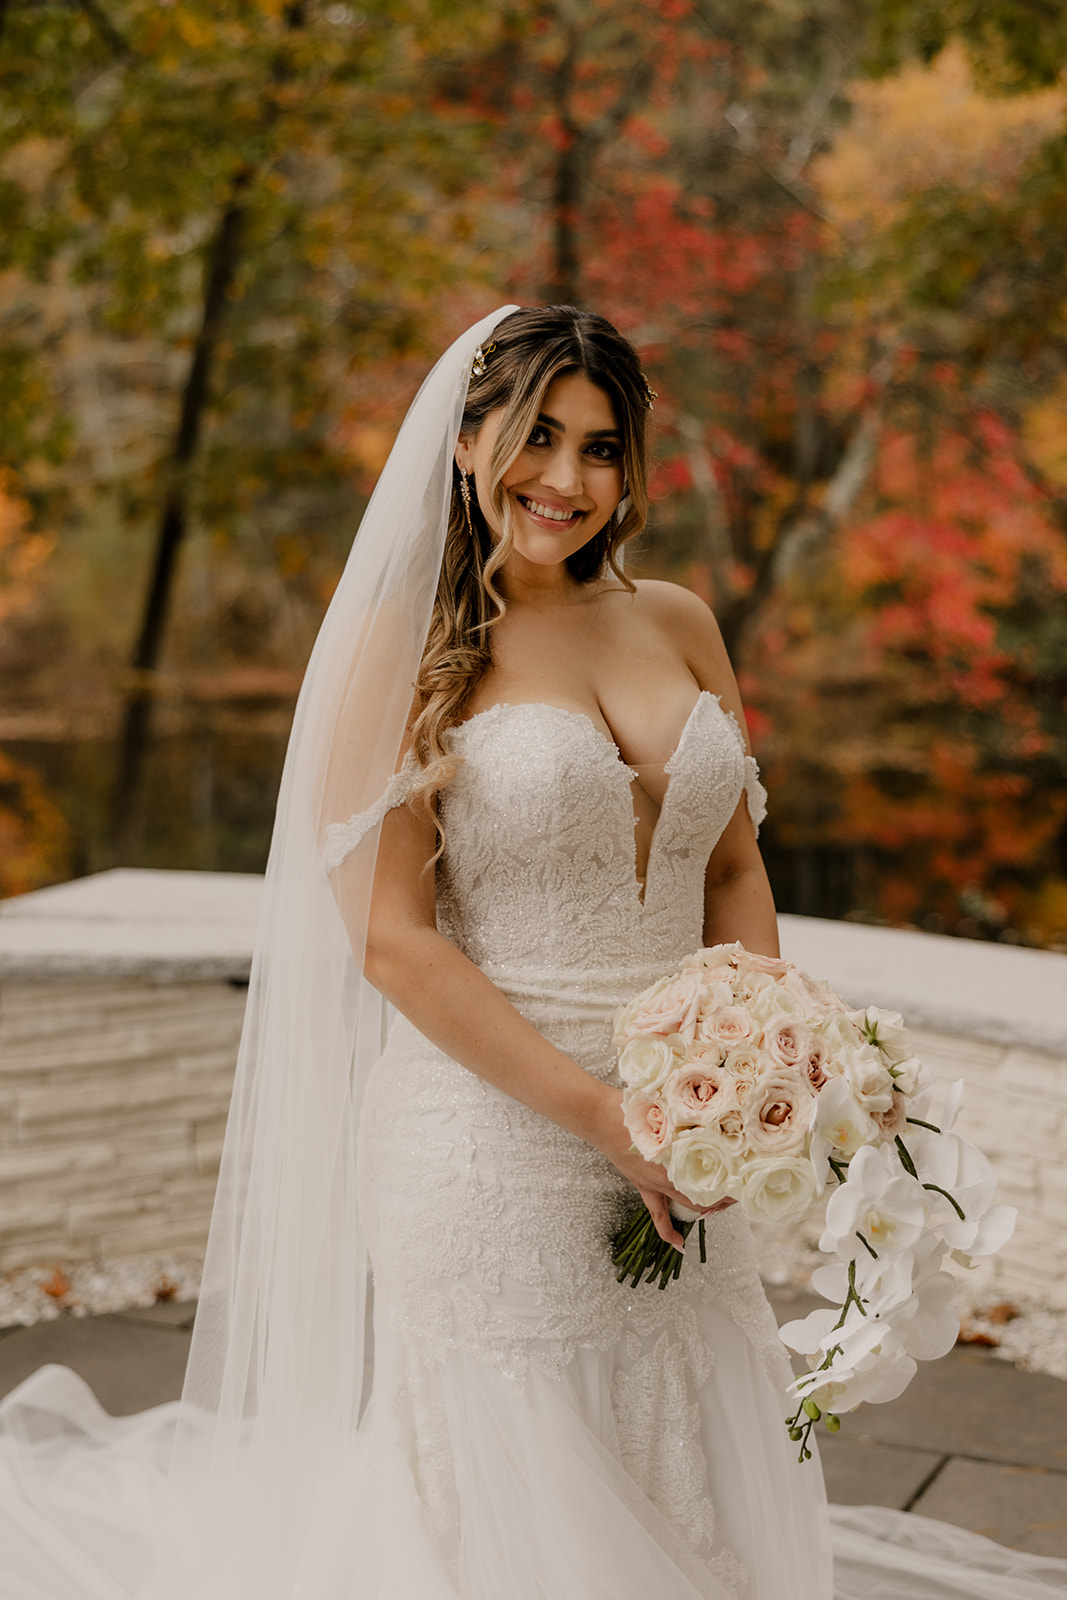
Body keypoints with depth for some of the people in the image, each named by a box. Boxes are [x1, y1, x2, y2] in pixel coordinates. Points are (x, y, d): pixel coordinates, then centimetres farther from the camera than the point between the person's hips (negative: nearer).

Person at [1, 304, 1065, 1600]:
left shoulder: (679, 626, 9)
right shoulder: (403, 643, -7)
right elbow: (391, 939, -12)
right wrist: (606, 1117, -16)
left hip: (678, 1156, 6)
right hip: (493, 1143, -5)